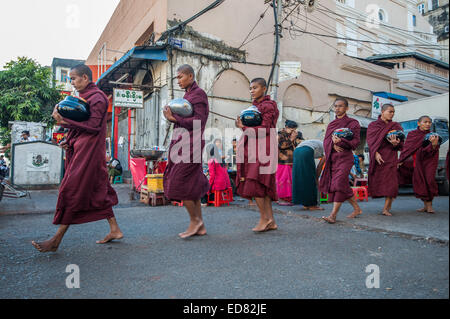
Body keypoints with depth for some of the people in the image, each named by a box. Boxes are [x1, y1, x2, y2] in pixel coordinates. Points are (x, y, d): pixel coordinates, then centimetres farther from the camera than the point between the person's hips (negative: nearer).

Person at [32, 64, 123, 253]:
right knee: (97, 190, 10)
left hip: (89, 151, -10)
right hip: (81, 149, 10)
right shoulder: (84, 96, 19)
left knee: (72, 190, -6)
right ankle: (114, 230, 17)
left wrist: (65, 122, -21)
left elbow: (94, 126, -18)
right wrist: (69, 140, 8)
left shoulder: (97, 97, -9)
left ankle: (57, 240, 2)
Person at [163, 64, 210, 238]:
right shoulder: (188, 94, 20)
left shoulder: (198, 94, -7)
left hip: (190, 145, -9)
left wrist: (175, 118, -16)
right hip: (182, 143, 9)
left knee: (180, 183, -7)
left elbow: (199, 122, -17)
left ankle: (195, 220, 7)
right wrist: (172, 116, 1)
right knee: (192, 186, 9)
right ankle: (200, 227, 17)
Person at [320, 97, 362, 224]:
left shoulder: (353, 123, 1)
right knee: (343, 186, 10)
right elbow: (325, 141, 12)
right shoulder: (331, 124, 18)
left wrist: (340, 141, -25)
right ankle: (357, 209, 26)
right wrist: (333, 144, -11)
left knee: (339, 183, -16)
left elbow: (355, 141, -8)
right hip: (332, 158, 6)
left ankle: (333, 215, -18)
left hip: (344, 157, -6)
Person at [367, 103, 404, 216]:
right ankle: (388, 205, 16)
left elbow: (401, 144, 5)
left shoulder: (396, 126, 11)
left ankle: (386, 208, -10)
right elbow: (371, 141, -1)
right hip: (377, 157, 0)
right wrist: (376, 153, -17)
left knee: (390, 181, -12)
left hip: (391, 157, 0)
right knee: (376, 181, -1)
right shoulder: (373, 125, 9)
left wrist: (395, 143, -19)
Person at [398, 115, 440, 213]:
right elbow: (407, 148, 5)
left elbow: (433, 150, -18)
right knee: (419, 182, 2)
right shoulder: (412, 134, 2)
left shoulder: (432, 135, -4)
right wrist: (401, 160, 2)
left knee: (429, 180, -14)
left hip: (429, 161, -2)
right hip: (418, 161, 2)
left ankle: (430, 204, 0)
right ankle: (426, 205, 15)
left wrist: (434, 144, -40)